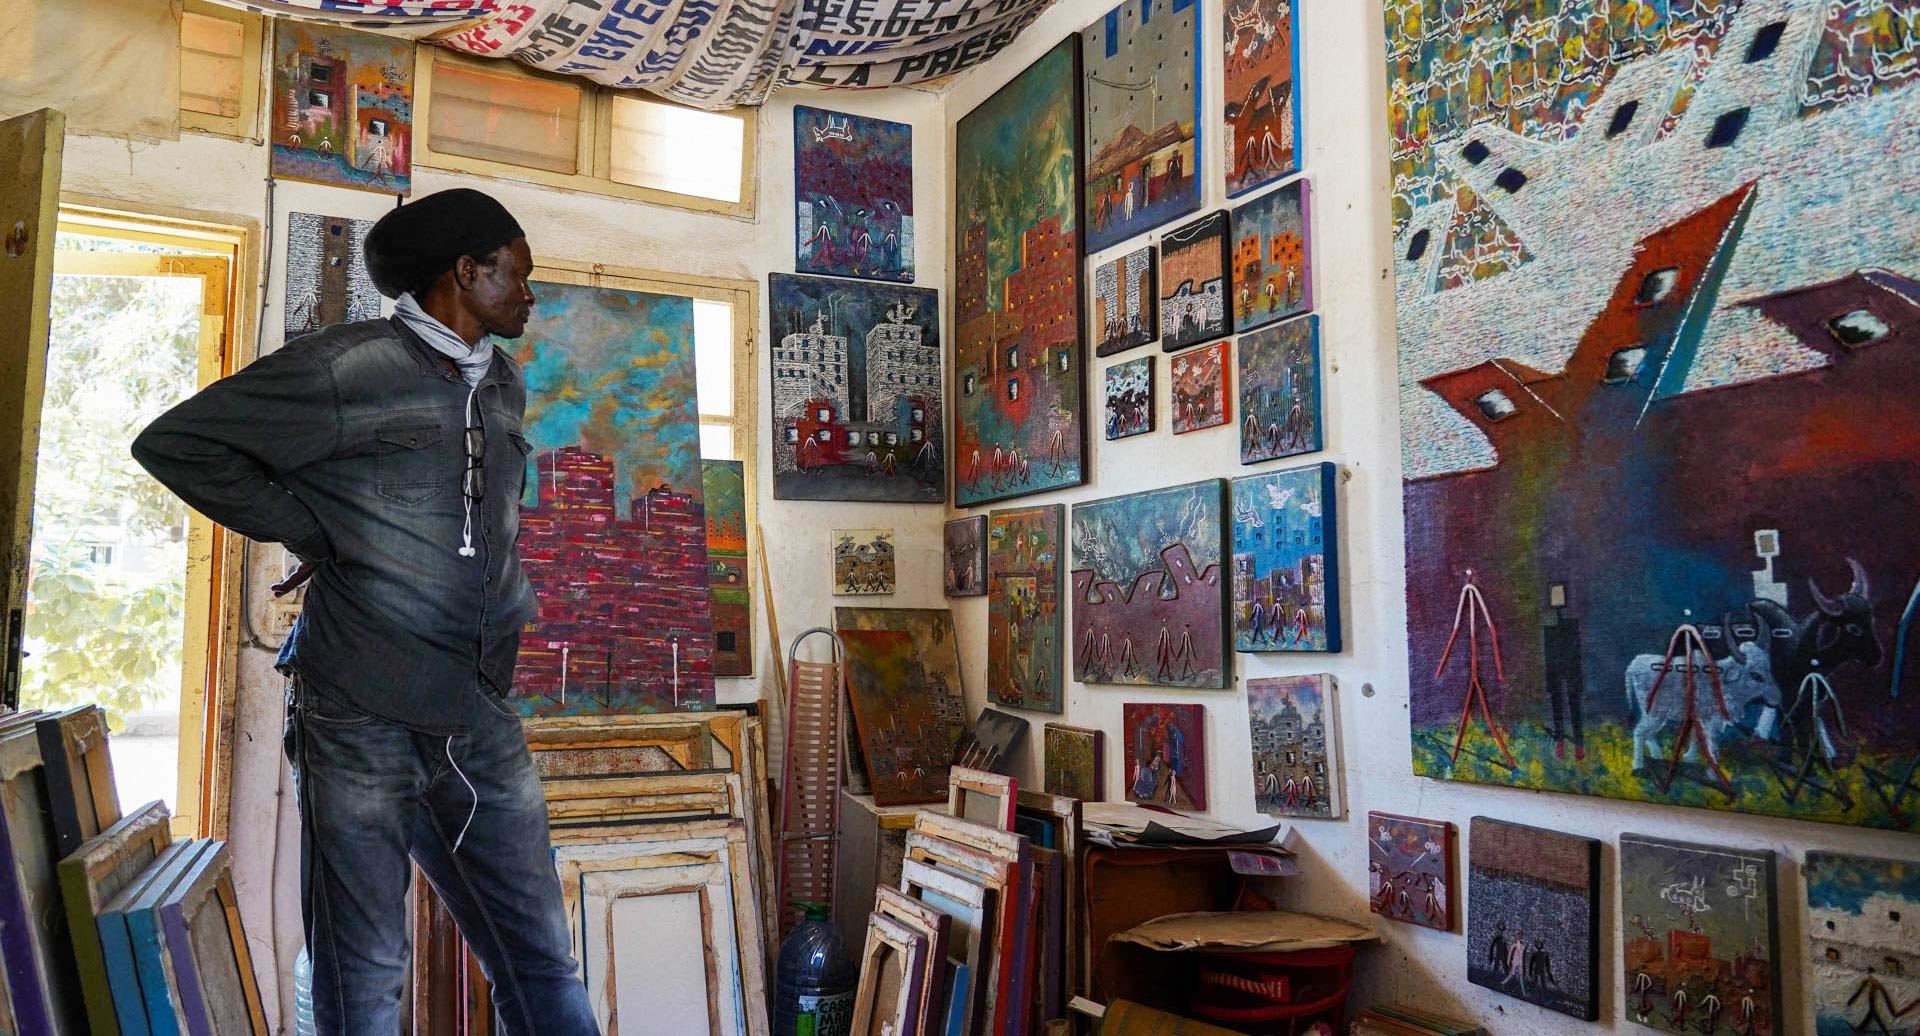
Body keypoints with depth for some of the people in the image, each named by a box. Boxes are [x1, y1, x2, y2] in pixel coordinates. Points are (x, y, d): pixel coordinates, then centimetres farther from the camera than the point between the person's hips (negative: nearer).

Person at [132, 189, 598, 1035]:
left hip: (482, 723, 6)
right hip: (361, 721, -5)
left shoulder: (503, 386, 14)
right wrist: (306, 532, -5)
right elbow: (173, 442, -1)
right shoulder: (346, 369, -7)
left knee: (542, 964, 8)